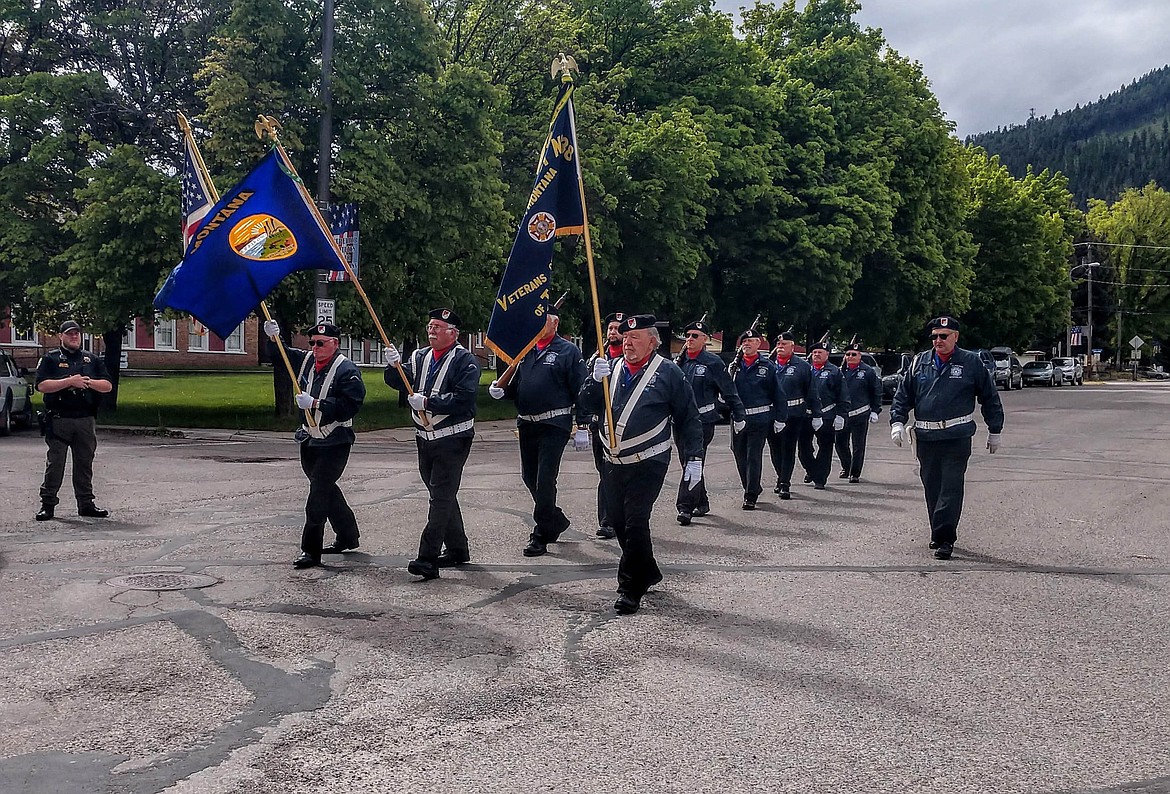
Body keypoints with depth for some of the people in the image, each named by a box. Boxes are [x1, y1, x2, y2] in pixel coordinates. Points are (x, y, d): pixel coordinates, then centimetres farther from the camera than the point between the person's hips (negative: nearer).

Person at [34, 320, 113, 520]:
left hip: (86, 419, 3)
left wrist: (89, 382, -8)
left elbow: (107, 386, 10)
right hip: (59, 419, -3)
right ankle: (47, 505, 5)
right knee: (55, 463, -2)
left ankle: (86, 504, 14)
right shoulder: (50, 359, 5)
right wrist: (69, 381, -16)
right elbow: (42, 385, -8)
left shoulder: (91, 359, 16)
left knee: (85, 463, 8)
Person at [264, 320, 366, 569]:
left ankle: (311, 550, -4)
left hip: (335, 443, -8)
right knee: (327, 490, 18)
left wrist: (315, 403, -25)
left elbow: (351, 405, -24)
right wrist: (273, 338, 0)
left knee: (319, 493, -10)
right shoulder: (306, 360, 8)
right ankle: (348, 536, 34)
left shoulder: (346, 370, -15)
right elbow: (282, 356, 21)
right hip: (310, 440, 9)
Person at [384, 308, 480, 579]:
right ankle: (458, 549, 29)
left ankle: (427, 559, -12)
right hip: (425, 439, 8)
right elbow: (398, 382, 3)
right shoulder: (419, 357, 13)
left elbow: (464, 398, -20)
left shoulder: (465, 361, -8)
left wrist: (428, 402, -23)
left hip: (452, 441, -8)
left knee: (441, 497, -10)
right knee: (442, 496, 16)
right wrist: (395, 366, -18)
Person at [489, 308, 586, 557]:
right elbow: (515, 385, 18)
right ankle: (556, 520, 32)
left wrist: (582, 428, -11)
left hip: (554, 426, -7)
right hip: (527, 424, 7)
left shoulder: (568, 351, -5)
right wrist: (501, 390, -4)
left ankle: (541, 534, 4)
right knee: (529, 477, 13)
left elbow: (580, 391, -8)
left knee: (545, 479, -6)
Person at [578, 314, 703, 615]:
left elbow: (689, 419, -2)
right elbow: (588, 404, 4)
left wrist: (694, 458, -6)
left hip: (648, 465, -6)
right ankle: (647, 573, 33)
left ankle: (630, 589, 1)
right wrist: (596, 380, -15)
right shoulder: (612, 368, 9)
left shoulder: (667, 372, -5)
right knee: (619, 522, 13)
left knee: (635, 523, -11)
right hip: (614, 463, 6)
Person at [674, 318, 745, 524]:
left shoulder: (713, 362, -5)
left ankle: (685, 506, -12)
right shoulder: (680, 361, 10)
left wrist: (738, 416, 0)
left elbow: (729, 391, -2)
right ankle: (701, 503, 26)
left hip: (702, 422, -6)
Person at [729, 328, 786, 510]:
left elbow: (777, 394, 1)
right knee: (740, 455, 10)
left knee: (754, 456, -4)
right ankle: (752, 488, 29)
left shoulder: (767, 367, 1)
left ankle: (751, 496, 1)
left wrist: (780, 418, -2)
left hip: (760, 419, -4)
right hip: (738, 418, 4)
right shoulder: (734, 366, 9)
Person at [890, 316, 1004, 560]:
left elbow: (990, 397, 9)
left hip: (957, 438, -4)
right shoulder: (919, 363, 10)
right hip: (926, 437, 4)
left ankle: (944, 539, -8)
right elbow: (903, 395, 14)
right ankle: (939, 534, 23)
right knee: (932, 488, 10)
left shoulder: (971, 363, 2)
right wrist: (897, 422, -1)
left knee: (951, 488, -9)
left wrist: (994, 432, 10)